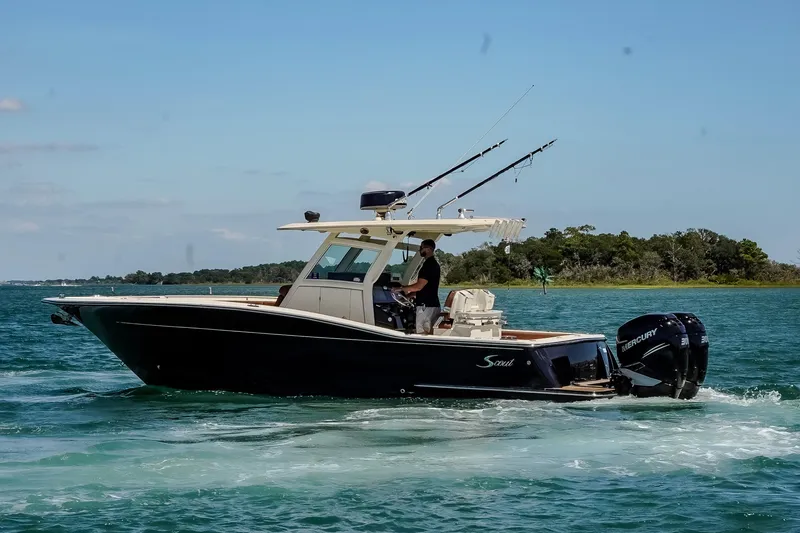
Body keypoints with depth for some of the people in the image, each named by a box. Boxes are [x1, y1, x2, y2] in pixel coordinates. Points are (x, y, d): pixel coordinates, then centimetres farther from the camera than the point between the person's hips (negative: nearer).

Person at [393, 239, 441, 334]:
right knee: (429, 333, 10)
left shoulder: (428, 265, -16)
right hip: (433, 305, 10)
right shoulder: (434, 264, 16)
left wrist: (401, 288, -10)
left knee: (422, 334, -9)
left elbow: (419, 286, -21)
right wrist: (409, 294, 20)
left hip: (426, 306, -10)